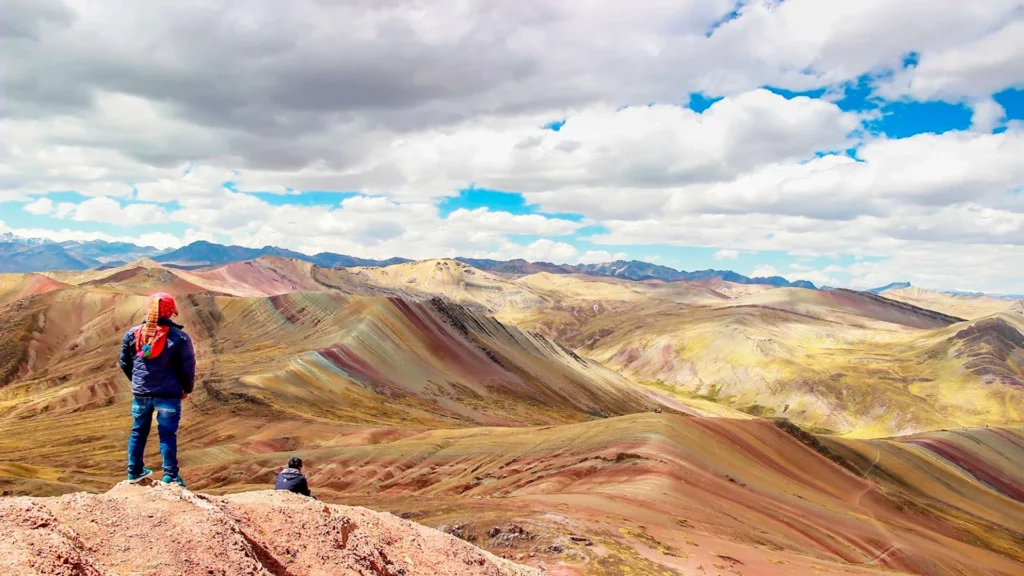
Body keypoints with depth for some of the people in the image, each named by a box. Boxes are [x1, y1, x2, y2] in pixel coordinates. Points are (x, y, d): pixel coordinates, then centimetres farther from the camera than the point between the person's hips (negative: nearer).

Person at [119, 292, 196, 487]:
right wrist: (187, 388, 10)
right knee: (167, 435, 2)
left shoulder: (132, 334, 1)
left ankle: (134, 472, 28)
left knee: (138, 432, 18)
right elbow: (187, 367, -7)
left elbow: (124, 363, 11)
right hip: (168, 394, -4)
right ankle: (170, 476, 3)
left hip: (140, 393, 4)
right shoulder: (178, 337, -11)